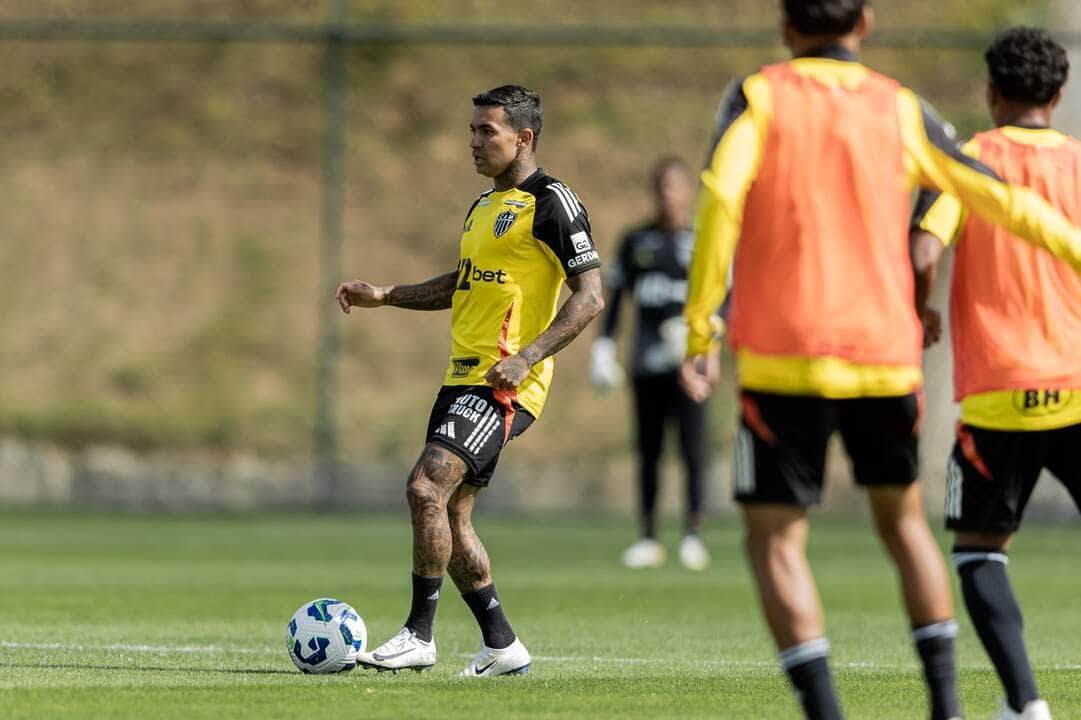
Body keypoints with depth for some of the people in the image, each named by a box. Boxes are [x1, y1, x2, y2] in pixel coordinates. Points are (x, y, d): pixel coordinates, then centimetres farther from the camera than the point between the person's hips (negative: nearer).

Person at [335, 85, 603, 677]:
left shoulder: (551, 203, -8)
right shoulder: (483, 206, 19)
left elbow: (590, 295, -13)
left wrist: (528, 355, -21)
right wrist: (383, 295, 20)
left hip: (505, 384, -9)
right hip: (462, 378, 9)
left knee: (426, 487, -20)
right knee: (449, 514, 7)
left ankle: (419, 635, -14)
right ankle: (501, 647, 16)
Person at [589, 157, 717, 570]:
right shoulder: (636, 242, 12)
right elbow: (616, 297, 16)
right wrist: (603, 346, 9)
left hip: (687, 359, -3)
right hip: (647, 361, 3)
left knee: (692, 446, -10)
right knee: (648, 450, 6)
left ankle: (693, 534, -5)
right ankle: (648, 538, 11)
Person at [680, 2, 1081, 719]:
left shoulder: (756, 98, 1)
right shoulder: (901, 110, 7)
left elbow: (719, 202, -14)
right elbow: (1002, 201, 8)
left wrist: (698, 334, -14)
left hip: (784, 362, -3)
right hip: (886, 357, 3)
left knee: (775, 540, 2)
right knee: (903, 519, 23)